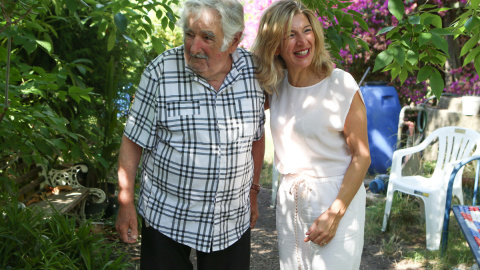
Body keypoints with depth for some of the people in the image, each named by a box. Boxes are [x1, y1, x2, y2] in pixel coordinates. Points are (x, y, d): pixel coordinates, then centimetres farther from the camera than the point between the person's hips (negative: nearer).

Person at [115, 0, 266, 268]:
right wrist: (126, 203, -6)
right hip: (166, 216, -2)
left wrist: (253, 192, 14)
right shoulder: (160, 71, -13)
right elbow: (133, 141, -6)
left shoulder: (253, 69, -4)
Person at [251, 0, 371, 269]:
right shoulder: (275, 85, 2)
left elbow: (362, 157, -13)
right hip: (289, 200, 5)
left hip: (336, 198, -5)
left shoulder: (341, 84, -14)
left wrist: (335, 214, -18)